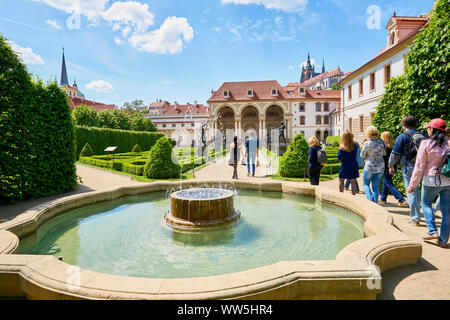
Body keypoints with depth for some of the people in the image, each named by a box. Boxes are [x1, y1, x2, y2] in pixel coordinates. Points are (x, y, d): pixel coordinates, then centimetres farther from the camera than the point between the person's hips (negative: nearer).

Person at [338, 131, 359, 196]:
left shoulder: (342, 147, -13)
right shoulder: (354, 146, -4)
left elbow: (339, 158, -9)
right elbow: (356, 155, 6)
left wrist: (339, 150, 3)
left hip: (344, 166, -2)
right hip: (353, 166, 2)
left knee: (341, 180, 14)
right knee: (353, 182, 5)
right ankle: (353, 195, 7)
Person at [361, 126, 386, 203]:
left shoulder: (366, 144, -15)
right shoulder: (381, 142, -2)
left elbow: (362, 156, -4)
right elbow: (384, 153, 11)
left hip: (369, 167, -4)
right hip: (380, 167, 4)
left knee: (366, 184, 12)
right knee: (376, 186, 12)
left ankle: (370, 200, -3)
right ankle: (375, 203, 12)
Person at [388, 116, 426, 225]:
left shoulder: (402, 137, -9)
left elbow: (395, 154, -8)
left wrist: (391, 166, 6)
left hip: (408, 167, -6)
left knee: (411, 192, -1)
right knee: (415, 190, 20)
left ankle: (415, 218, 2)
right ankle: (415, 215, 29)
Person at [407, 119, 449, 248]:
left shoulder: (426, 143, -8)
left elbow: (419, 166, -7)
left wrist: (412, 185, -1)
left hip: (431, 180, -3)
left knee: (426, 204, 18)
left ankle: (433, 231, 6)